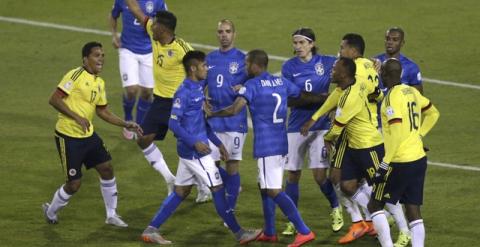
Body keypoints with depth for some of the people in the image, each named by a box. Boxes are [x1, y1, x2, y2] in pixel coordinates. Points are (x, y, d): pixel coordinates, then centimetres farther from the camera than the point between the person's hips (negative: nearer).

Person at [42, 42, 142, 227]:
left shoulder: (100, 83, 9)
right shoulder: (76, 75, -16)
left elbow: (102, 111, 19)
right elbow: (54, 99, -20)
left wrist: (125, 124, 10)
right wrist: (77, 117, -27)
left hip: (88, 135, 8)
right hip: (68, 137, -8)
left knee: (107, 168, 5)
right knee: (74, 184, -3)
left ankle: (111, 215, 20)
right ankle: (50, 212, 23)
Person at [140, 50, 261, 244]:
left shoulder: (198, 89, 12)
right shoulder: (184, 93, -17)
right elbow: (173, 123, -19)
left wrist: (218, 143, 20)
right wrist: (194, 142, -25)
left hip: (192, 150, 10)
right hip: (193, 151, -10)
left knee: (181, 192, 12)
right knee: (218, 189, -3)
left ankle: (151, 230, 13)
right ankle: (239, 233, 5)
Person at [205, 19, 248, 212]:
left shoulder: (242, 59, -2)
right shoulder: (210, 59, 10)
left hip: (235, 121, -4)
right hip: (213, 121, 4)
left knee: (232, 165, -1)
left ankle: (230, 211, 9)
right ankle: (233, 188, 30)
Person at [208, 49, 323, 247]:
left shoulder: (252, 86, -9)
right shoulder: (281, 82, 11)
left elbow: (233, 110, -20)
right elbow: (306, 97, 20)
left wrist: (211, 114, -5)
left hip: (266, 146, -8)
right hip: (282, 144, 8)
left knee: (273, 191, -8)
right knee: (264, 186, 20)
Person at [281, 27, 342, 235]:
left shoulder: (327, 62, -1)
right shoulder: (289, 67, 0)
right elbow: (289, 99, -7)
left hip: (320, 125, -1)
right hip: (296, 127, 1)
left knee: (320, 175, -7)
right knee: (292, 175, 2)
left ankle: (336, 210, 18)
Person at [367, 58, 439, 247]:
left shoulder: (392, 98, -16)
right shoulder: (412, 92, 8)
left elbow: (397, 134, -23)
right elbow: (433, 114, 23)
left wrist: (385, 164, -19)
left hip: (401, 162, -8)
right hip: (419, 159, 8)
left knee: (375, 205, 6)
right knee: (413, 210, 8)